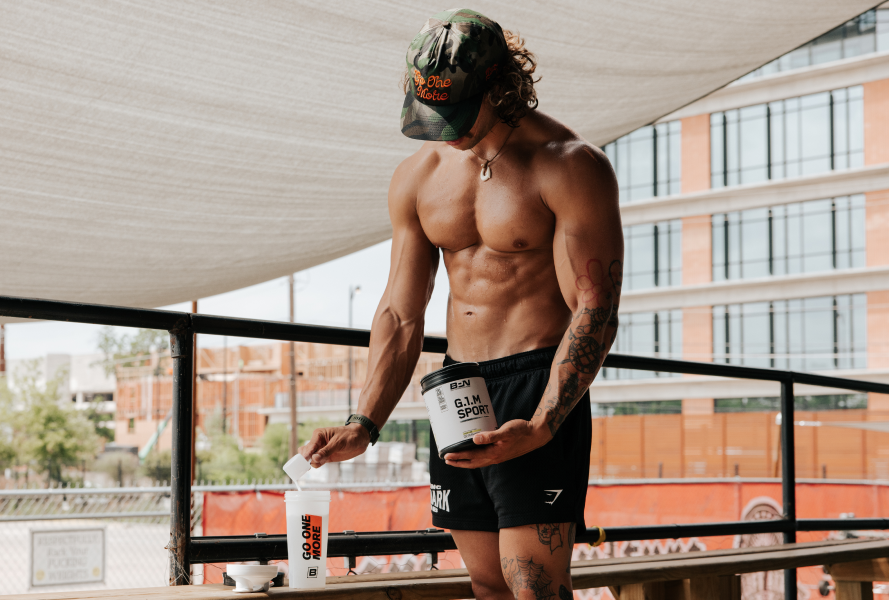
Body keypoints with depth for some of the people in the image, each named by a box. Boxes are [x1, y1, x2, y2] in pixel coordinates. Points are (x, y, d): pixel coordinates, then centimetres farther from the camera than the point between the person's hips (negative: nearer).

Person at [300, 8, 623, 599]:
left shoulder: (571, 168, -10)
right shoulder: (416, 179, 9)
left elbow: (595, 310, -14)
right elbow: (401, 315, 11)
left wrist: (541, 426, -26)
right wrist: (365, 425, -1)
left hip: (539, 392, -6)